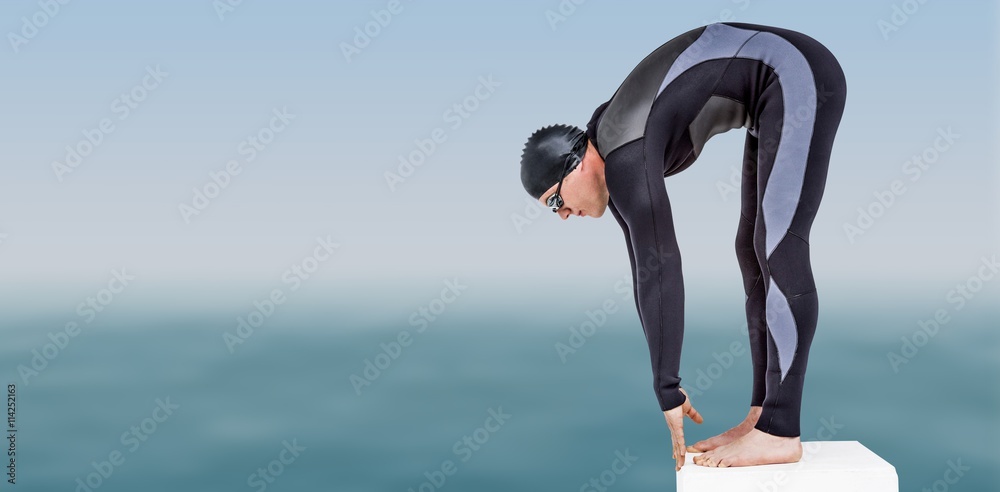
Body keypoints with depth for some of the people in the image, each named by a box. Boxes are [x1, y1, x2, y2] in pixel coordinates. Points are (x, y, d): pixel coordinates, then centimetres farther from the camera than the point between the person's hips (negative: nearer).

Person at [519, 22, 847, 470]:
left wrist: (667, 392, -20)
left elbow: (659, 271, -25)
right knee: (753, 250, 6)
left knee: (778, 252, -14)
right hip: (783, 88, 10)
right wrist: (668, 388, 12)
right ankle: (765, 415, 9)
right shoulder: (610, 160, 7)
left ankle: (780, 433, -11)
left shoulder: (626, 160, -21)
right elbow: (646, 276, 10)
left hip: (798, 78, -10)